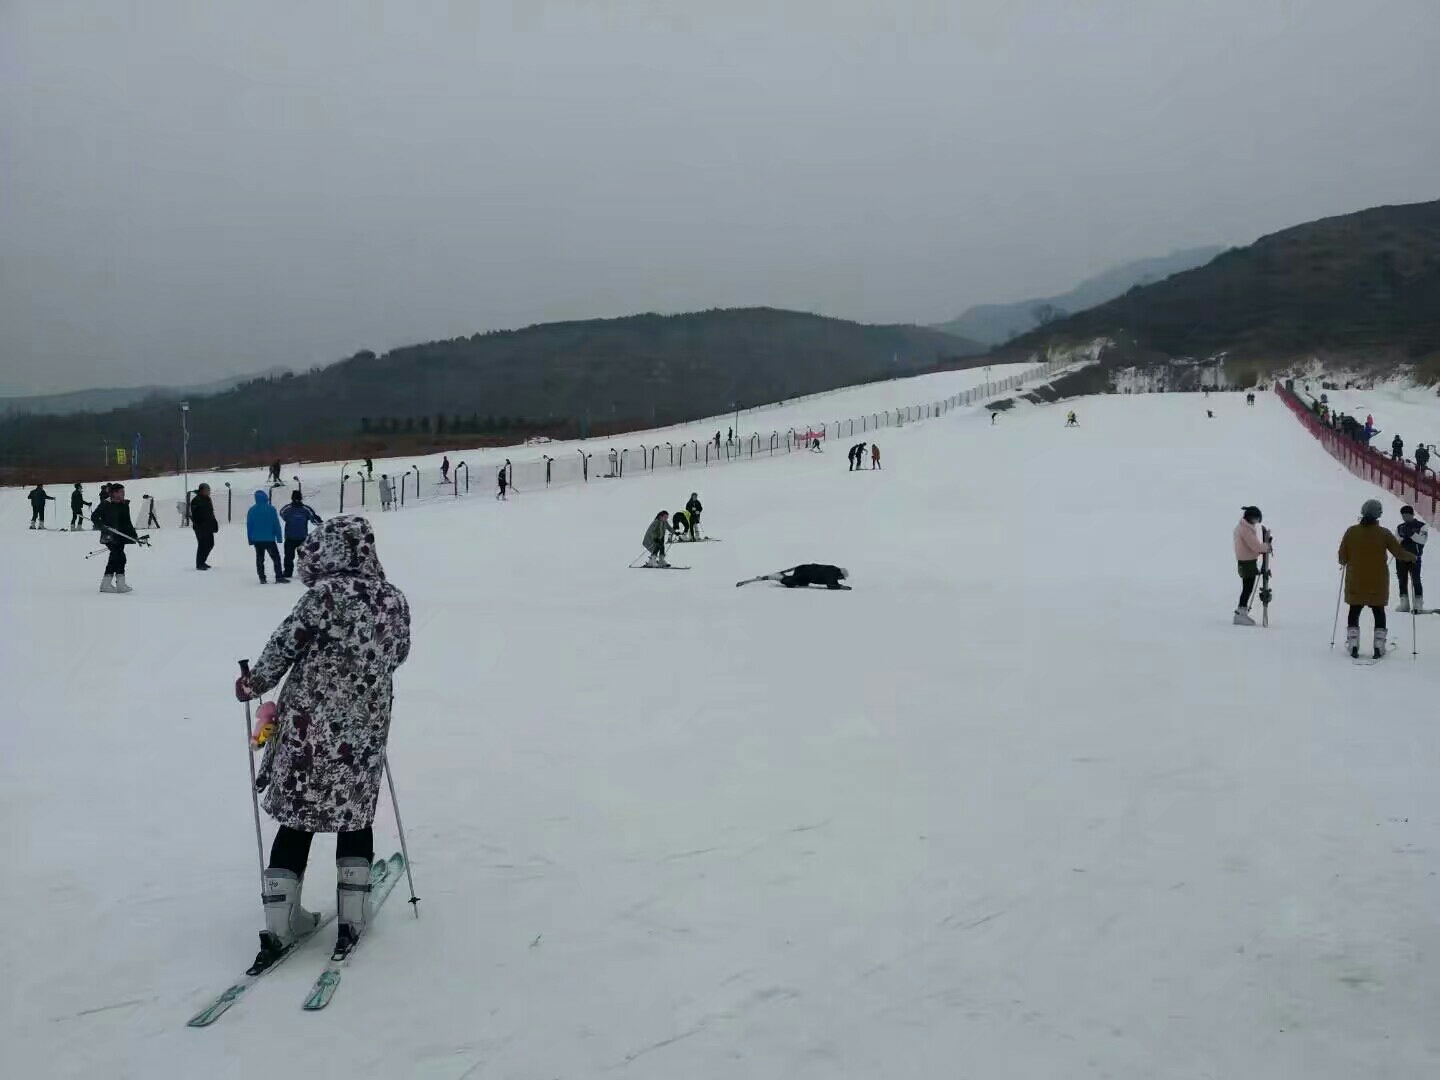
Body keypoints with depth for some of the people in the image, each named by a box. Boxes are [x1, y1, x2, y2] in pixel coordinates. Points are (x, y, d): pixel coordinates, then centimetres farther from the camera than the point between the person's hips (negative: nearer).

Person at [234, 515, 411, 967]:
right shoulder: (395, 601, 3)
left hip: (310, 725, -3)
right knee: (356, 819, 18)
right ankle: (351, 919, 18)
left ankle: (280, 923, 12)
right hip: (366, 731, 3)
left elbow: (286, 642, -11)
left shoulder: (327, 592, -12)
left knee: (297, 820, 10)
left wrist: (254, 683, 5)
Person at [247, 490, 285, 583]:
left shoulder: (252, 510, -2)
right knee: (276, 558, 5)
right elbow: (276, 524, -5)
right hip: (270, 539, -2)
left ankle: (262, 578, 6)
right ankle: (279, 577, -2)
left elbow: (249, 526, 2)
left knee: (260, 559, 10)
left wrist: (250, 539, 10)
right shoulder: (271, 509, -8)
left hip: (257, 540, 2)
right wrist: (279, 537, 0)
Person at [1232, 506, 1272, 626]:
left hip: (1245, 562, 10)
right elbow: (1255, 546, -20)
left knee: (1247, 588, 13)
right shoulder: (1246, 529, -18)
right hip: (1248, 562, -10)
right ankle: (1240, 614, -5)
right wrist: (1266, 547, -4)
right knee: (1248, 588, -6)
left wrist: (1262, 548, 4)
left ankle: (1242, 613, 18)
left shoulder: (1241, 527, 14)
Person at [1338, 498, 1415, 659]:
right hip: (1378, 584, -1)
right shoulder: (1384, 533, -8)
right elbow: (1399, 553, -3)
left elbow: (1342, 557, -3)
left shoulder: (1351, 531, -6)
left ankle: (1353, 646, 5)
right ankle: (1379, 647, 8)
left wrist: (1346, 562, 20)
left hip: (1355, 583, 1)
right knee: (1379, 613, 12)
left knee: (1354, 612, 11)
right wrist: (1412, 557, 18)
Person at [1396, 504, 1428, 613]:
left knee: (1415, 580, -9)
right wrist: (1401, 536, -8)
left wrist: (1412, 534, -21)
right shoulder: (1400, 527, 15)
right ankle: (1404, 603, 11)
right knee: (1402, 581, 5)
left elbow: (1423, 540, -11)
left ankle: (1419, 604, -6)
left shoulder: (1422, 526, 2)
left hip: (1415, 558, -5)